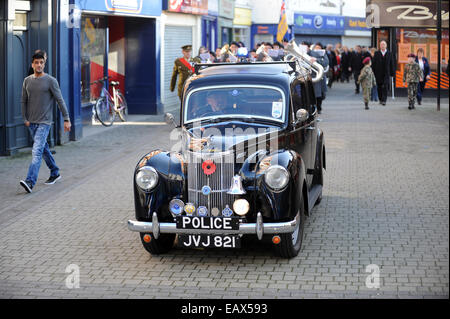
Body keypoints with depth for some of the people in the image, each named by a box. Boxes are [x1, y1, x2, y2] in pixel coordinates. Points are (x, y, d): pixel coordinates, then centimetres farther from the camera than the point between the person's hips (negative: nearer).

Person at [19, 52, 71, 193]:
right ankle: (55, 173, 33)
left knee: (37, 151, -16)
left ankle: (30, 182, -25)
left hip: (44, 122, -6)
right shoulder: (27, 81, 7)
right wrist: (25, 119, 5)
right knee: (44, 149, 16)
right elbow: (24, 101, 13)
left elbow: (60, 100, -5)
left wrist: (66, 119, -7)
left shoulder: (51, 81, -6)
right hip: (31, 123, 6)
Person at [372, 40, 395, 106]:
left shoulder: (389, 54, 5)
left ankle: (384, 100, -11)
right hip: (378, 73, 1)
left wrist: (392, 73, 4)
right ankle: (380, 99, 21)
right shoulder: (376, 53, 5)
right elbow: (373, 63, 5)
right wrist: (373, 72, -1)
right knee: (379, 87, 6)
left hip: (386, 73, -1)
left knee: (385, 87, -10)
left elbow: (391, 64, 7)